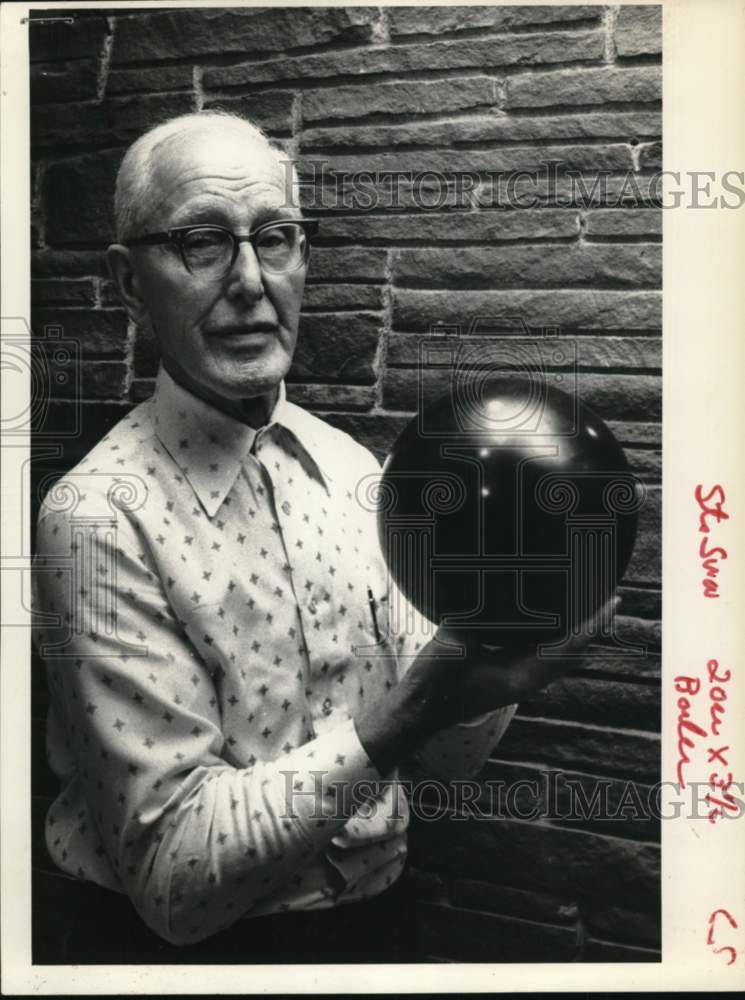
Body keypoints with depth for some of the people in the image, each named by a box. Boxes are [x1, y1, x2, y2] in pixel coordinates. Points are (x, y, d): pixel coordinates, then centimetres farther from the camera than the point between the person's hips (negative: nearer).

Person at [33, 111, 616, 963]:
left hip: (372, 919, 4)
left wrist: (484, 673, -22)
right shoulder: (101, 518, -22)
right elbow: (172, 874, -22)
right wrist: (394, 720, -33)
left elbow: (441, 753, -2)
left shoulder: (352, 468, -5)